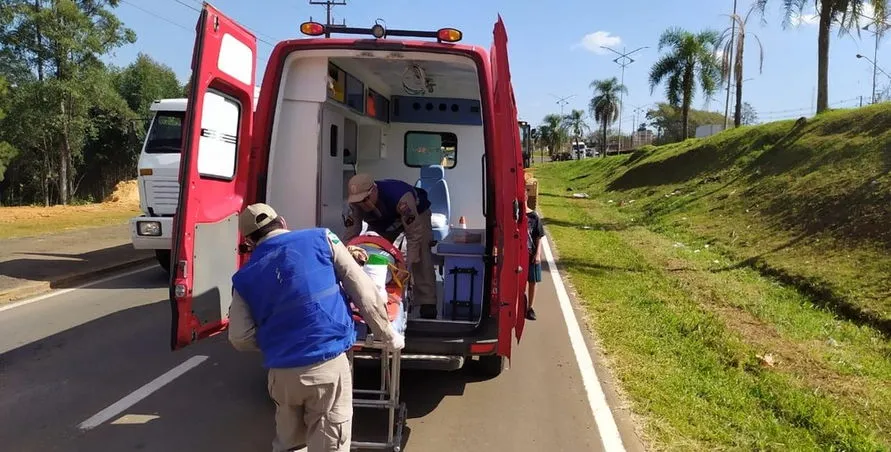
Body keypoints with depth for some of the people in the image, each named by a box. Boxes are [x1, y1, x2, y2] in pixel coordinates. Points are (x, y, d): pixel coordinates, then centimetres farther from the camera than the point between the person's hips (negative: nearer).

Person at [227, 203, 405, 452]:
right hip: (328, 365, -2)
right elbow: (364, 293, 1)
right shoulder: (321, 238, 3)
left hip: (281, 373, 3)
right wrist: (388, 335, 12)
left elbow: (241, 339, 5)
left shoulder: (245, 277, 9)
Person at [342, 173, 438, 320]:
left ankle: (427, 304, -18)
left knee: (420, 257, -22)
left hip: (416, 214, -5)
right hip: (383, 221, 5)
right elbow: (350, 234, -24)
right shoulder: (355, 204, -29)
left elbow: (414, 235, -42)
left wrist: (407, 267, -45)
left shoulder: (401, 198, -46)